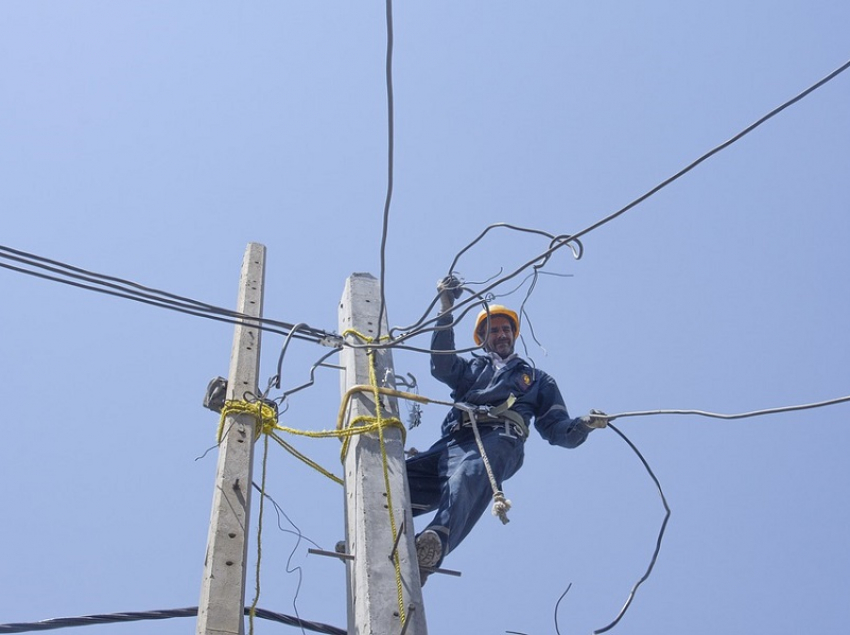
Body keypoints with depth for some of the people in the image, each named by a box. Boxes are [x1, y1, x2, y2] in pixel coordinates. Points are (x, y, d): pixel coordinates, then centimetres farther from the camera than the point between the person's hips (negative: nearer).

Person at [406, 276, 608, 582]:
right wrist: (446, 308, 8)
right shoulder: (472, 368, 39)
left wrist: (583, 424, 0)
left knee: (469, 477, -42)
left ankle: (435, 543, -66)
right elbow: (441, 366, 15)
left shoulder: (537, 379, 37)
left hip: (499, 441, -4)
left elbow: (556, 429, 24)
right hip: (453, 442, 4)